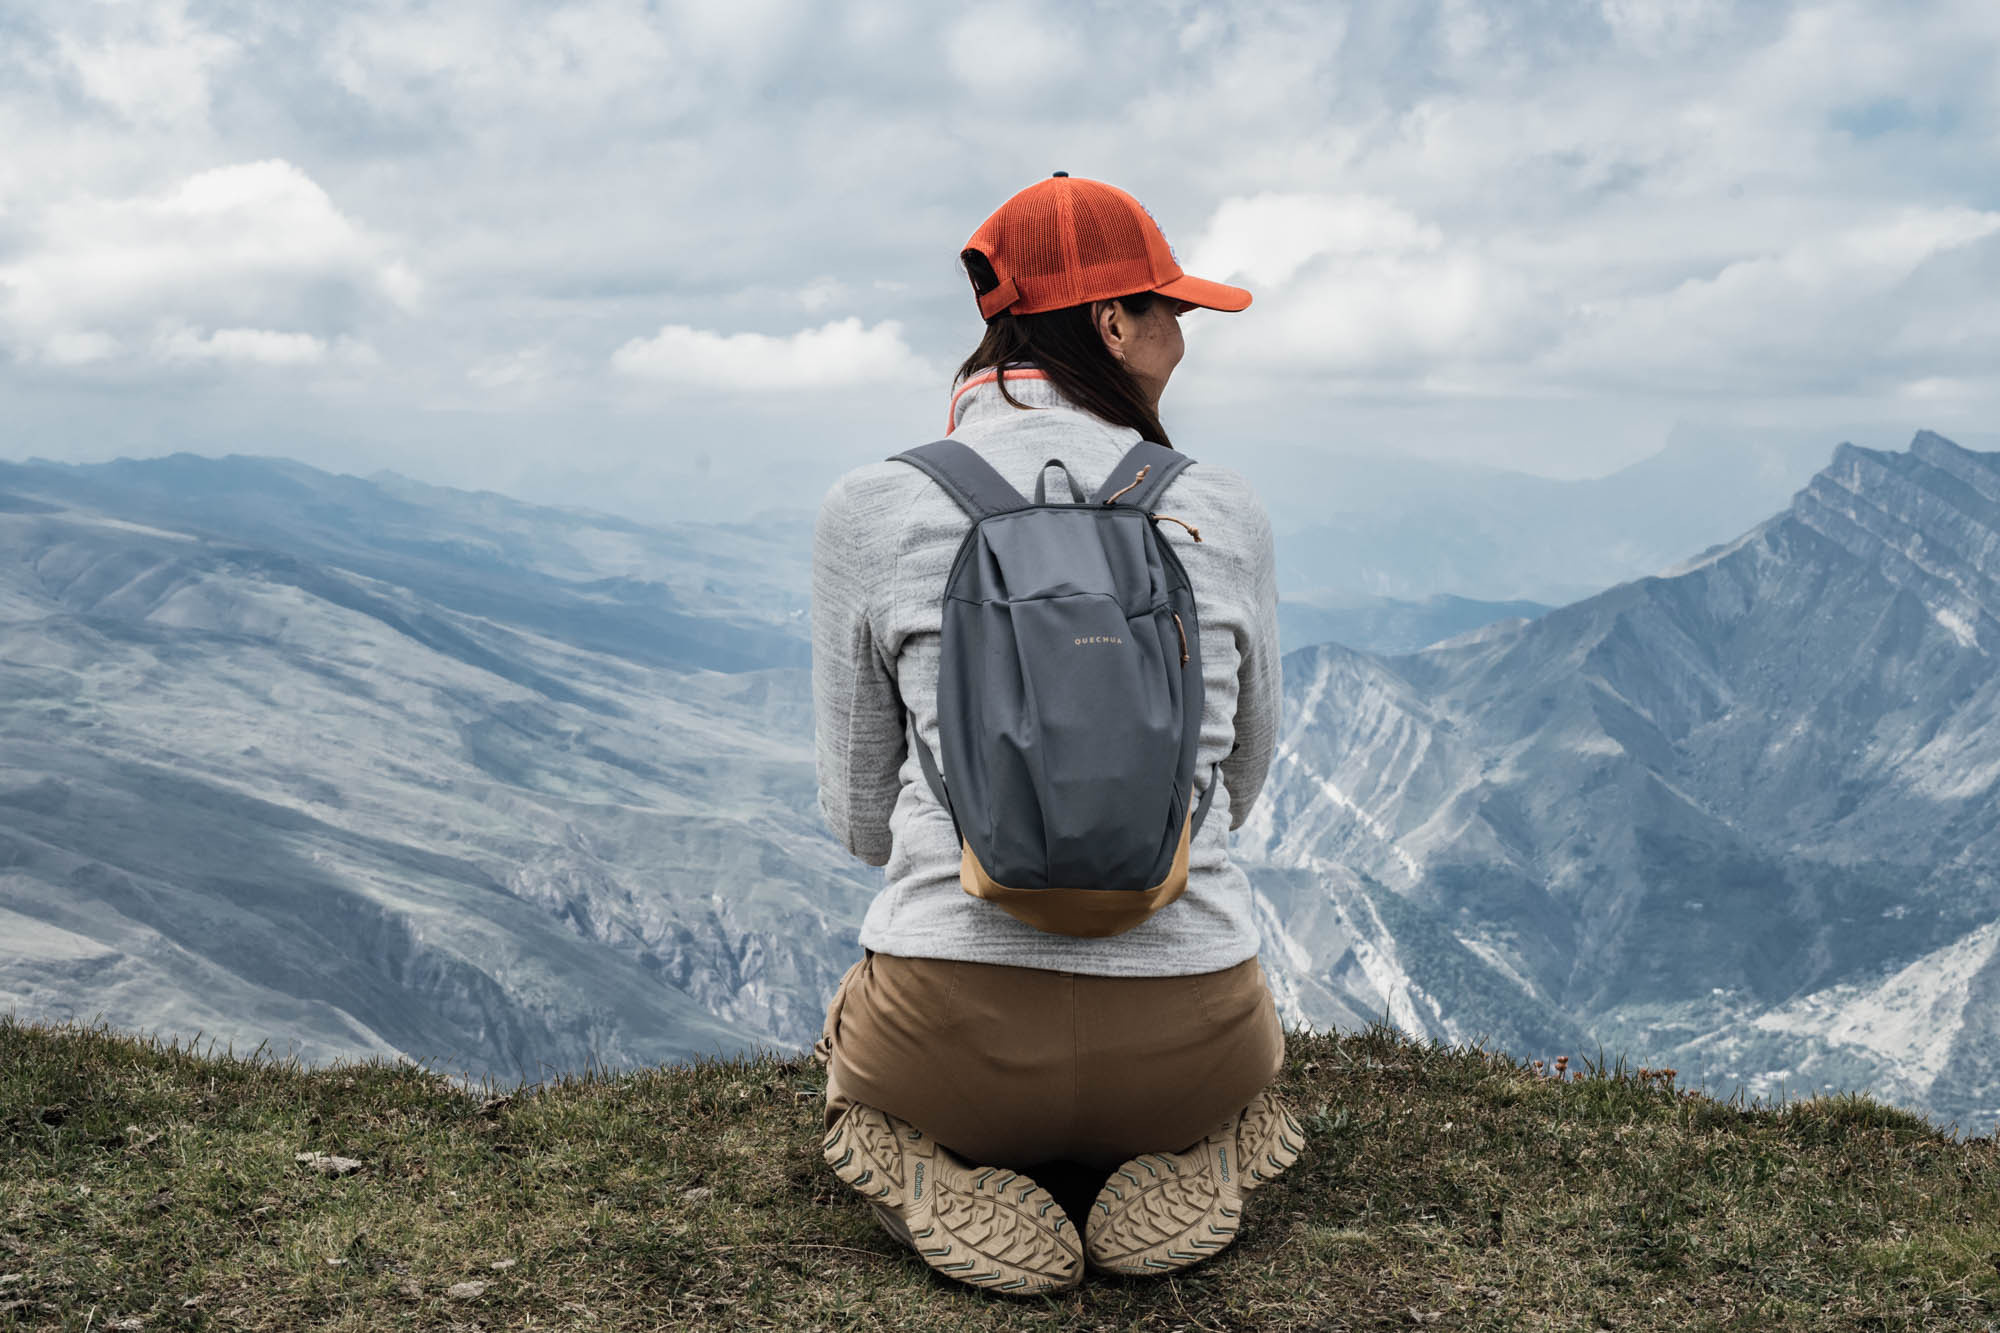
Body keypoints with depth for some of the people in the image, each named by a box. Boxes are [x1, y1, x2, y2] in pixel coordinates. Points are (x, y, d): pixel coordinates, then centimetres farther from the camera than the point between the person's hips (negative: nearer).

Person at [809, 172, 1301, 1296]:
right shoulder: (1225, 509, -1)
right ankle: (1190, 1163, 4)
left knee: (859, 1042, 39)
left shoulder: (871, 509, -3)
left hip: (954, 1039, -1)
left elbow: (861, 818, 5)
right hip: (1182, 1046, 1)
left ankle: (942, 1185, 2)